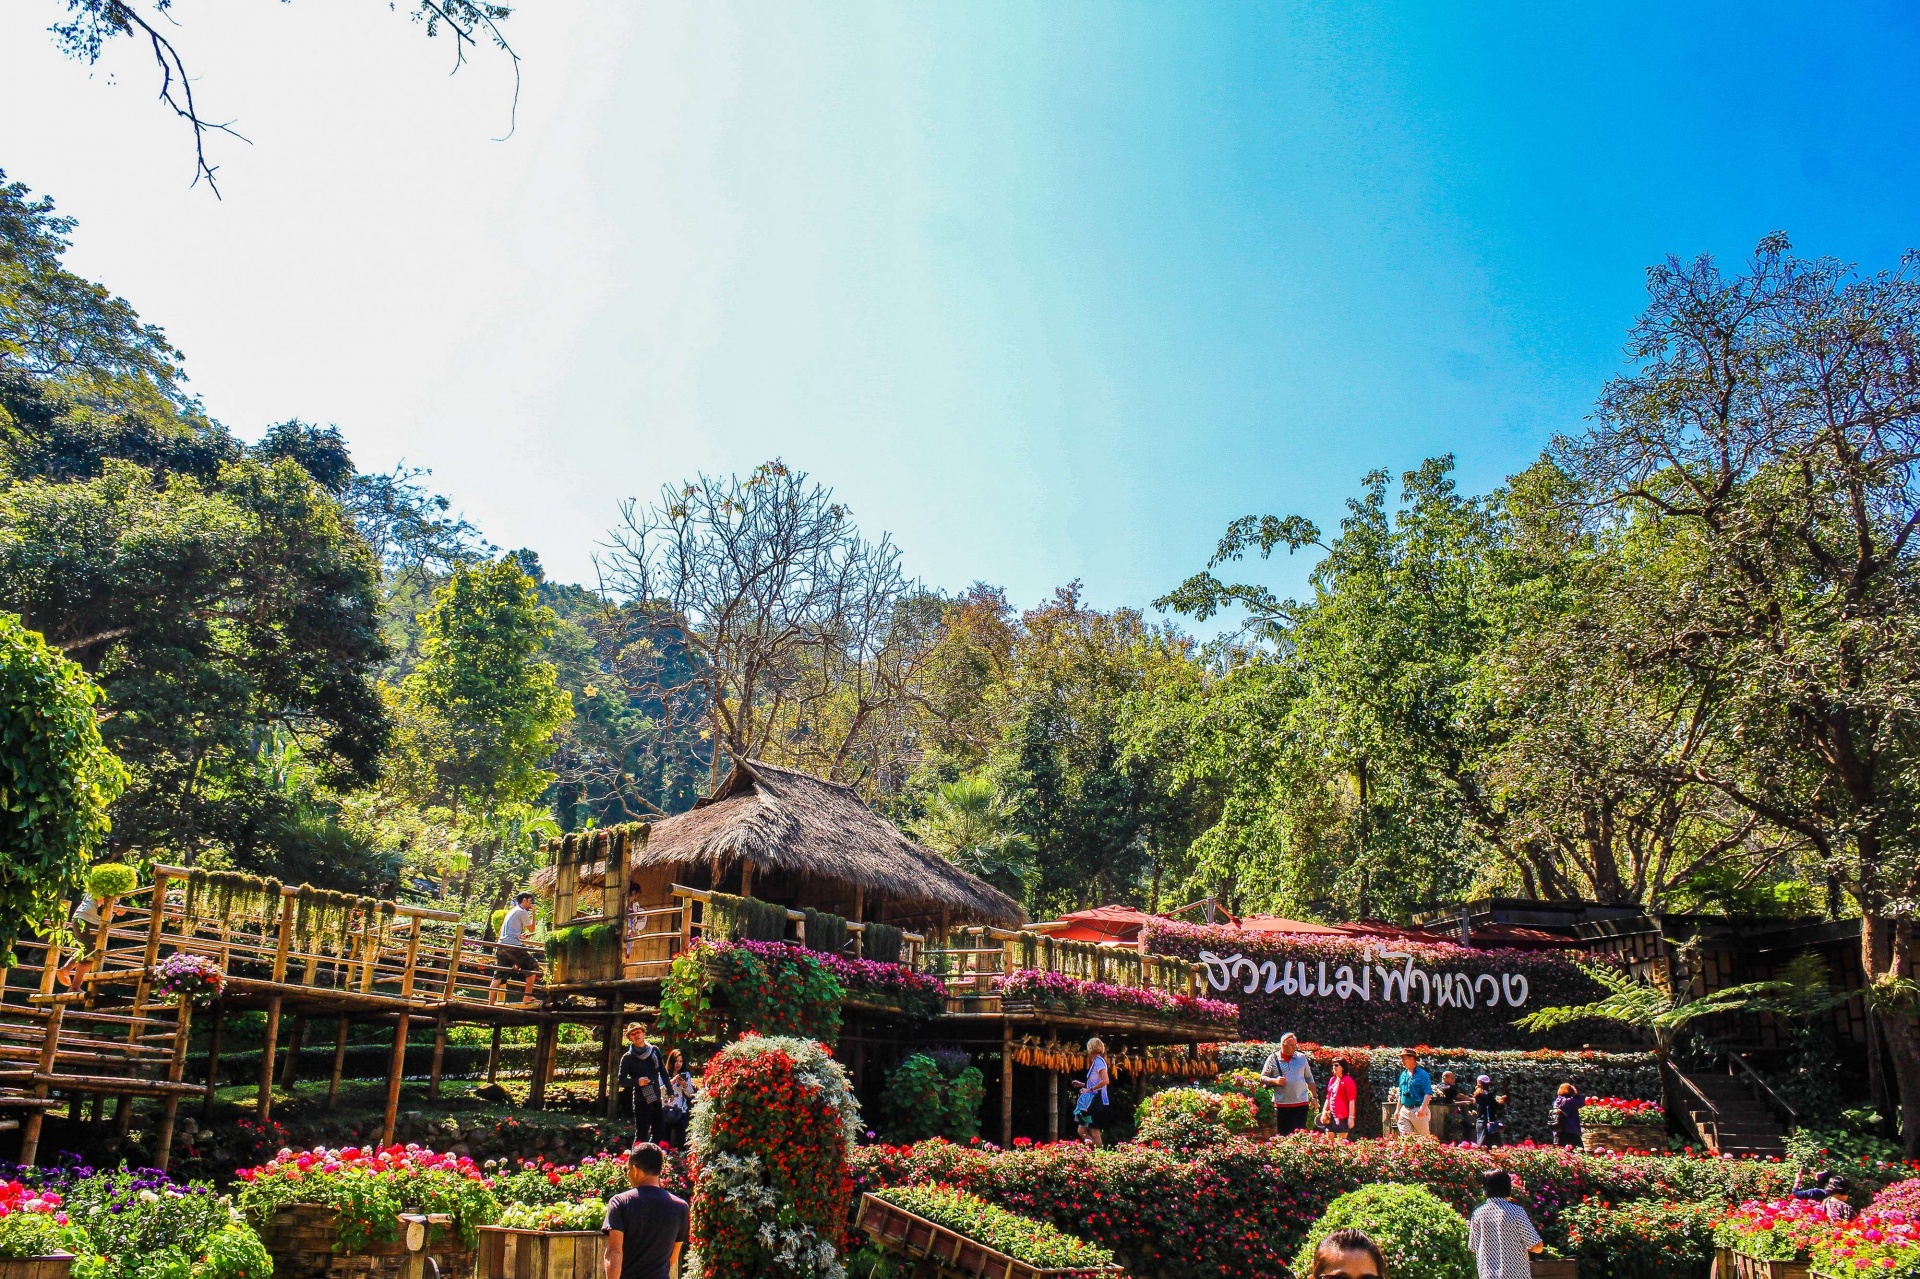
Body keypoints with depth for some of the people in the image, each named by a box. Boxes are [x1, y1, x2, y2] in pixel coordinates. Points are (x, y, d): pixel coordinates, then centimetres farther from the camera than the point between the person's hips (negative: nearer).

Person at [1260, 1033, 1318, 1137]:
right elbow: (1262, 1078, 5)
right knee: (1282, 1135, 2)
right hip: (1282, 1104, 0)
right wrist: (1275, 1081, -13)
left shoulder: (1302, 1057, 8)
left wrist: (1313, 1097, 11)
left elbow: (1309, 1079, 14)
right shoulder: (1273, 1059, 3)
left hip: (1301, 1103, 1)